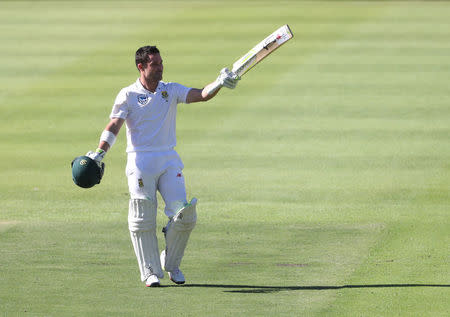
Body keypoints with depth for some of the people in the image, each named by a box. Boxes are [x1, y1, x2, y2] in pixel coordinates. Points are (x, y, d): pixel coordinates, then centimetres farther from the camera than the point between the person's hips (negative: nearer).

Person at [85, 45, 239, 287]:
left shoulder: (171, 91, 10)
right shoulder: (128, 95, 1)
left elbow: (201, 95, -4)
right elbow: (113, 126, -7)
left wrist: (220, 83, -23)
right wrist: (99, 153, -21)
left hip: (169, 160, 3)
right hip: (141, 161, -3)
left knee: (184, 214, -6)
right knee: (143, 221, -3)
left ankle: (171, 264, 14)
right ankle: (150, 272, 8)